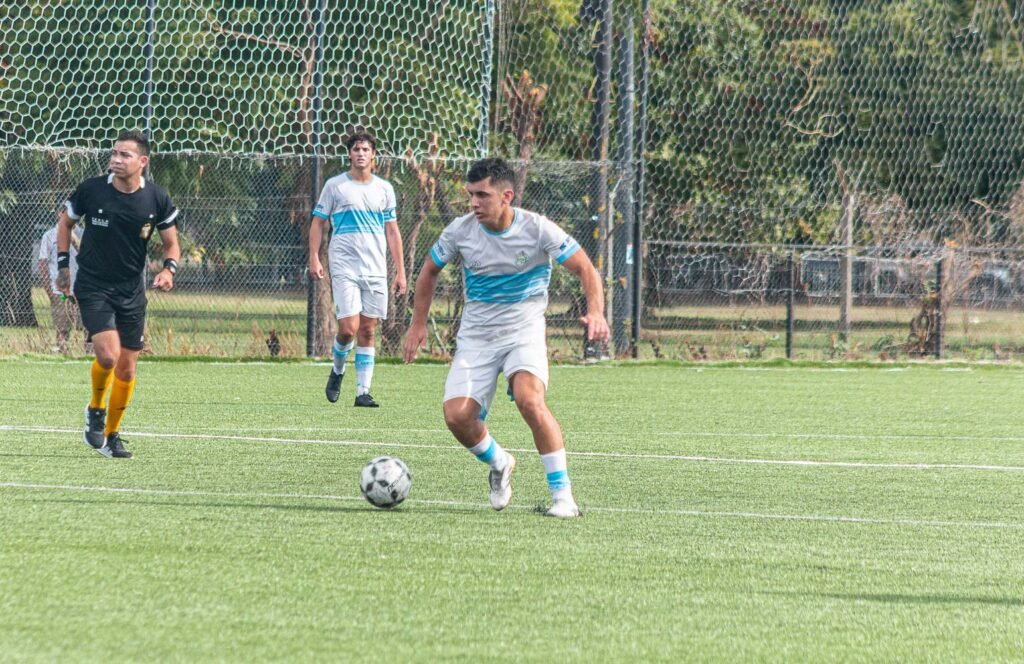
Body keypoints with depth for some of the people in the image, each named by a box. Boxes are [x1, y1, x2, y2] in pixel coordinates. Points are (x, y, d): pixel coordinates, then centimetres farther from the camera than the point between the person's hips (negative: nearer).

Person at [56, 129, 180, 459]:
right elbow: (65, 221, 10)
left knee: (127, 368, 4)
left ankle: (111, 433, 22)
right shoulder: (91, 190, -8)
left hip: (131, 292, 3)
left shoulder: (157, 199, -4)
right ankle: (95, 409, 8)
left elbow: (171, 243, 7)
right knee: (108, 354, -21)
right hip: (93, 286, -3)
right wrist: (63, 264, 6)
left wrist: (169, 269, -14)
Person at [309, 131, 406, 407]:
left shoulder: (384, 188, 10)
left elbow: (392, 231, 13)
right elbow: (318, 222, 6)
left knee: (368, 331, 1)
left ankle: (363, 391, 4)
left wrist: (400, 271, 8)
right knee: (349, 328, -13)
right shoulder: (334, 186, 3)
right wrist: (314, 258, -7)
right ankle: (337, 371, 15)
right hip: (344, 268, -3)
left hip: (376, 270, 3)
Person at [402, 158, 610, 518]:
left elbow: (585, 269, -8)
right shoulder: (460, 231, -4)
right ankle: (499, 465, 18)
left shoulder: (537, 228, -12)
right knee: (457, 416, -15)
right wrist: (418, 324, 9)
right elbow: (430, 271, 14)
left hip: (524, 330, -3)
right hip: (476, 336, 3)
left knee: (529, 399, -31)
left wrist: (595, 312, -25)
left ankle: (562, 494, -22)